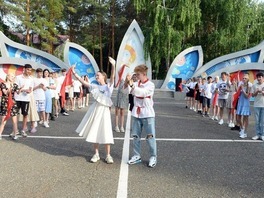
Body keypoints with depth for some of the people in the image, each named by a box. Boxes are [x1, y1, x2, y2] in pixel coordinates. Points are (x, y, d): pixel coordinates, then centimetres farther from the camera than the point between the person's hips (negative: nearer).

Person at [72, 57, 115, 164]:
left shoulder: (109, 86, -2)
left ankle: (108, 155, 10)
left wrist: (113, 65, -36)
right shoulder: (95, 87, 8)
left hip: (104, 111, -4)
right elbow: (83, 82, 6)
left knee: (105, 133, -2)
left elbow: (112, 76, -19)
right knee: (94, 132, 8)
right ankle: (96, 154, 19)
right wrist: (74, 73, -2)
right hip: (95, 110, 4)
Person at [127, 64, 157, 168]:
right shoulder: (136, 84, 8)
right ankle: (137, 156, 19)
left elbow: (143, 92, -26)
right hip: (136, 114, 5)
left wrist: (132, 85, -30)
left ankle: (153, 157, 11)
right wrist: (127, 82, -12)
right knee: (135, 136, 8)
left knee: (150, 136, -1)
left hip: (147, 114, -5)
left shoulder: (150, 85, -8)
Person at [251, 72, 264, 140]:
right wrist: (257, 92, -13)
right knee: (257, 121, 5)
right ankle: (257, 134, 12)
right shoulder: (254, 85, 5)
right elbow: (253, 95, 5)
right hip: (256, 105, 2)